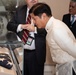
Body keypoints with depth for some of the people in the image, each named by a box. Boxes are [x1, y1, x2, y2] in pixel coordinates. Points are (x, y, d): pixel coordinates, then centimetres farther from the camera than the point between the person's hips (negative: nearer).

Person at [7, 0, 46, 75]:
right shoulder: (19, 10, 6)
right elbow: (9, 25, 4)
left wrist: (35, 29, -22)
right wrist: (21, 26, -13)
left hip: (36, 53, -3)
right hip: (21, 51, 3)